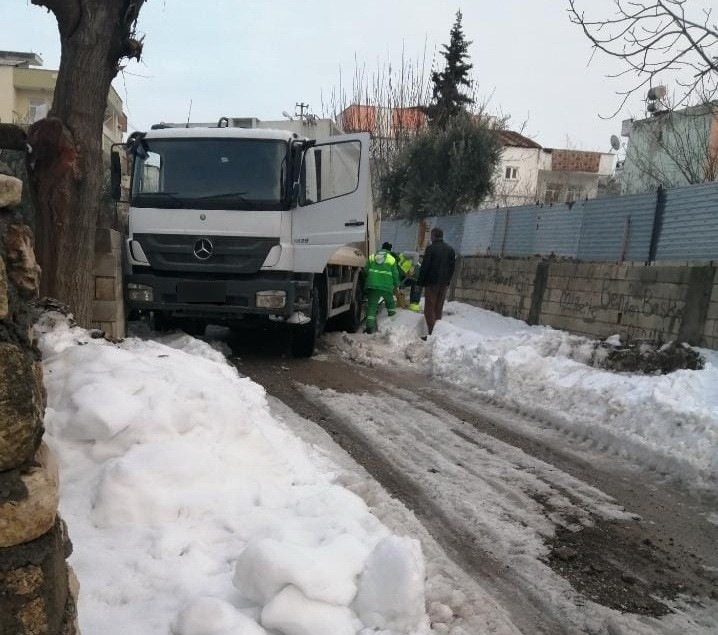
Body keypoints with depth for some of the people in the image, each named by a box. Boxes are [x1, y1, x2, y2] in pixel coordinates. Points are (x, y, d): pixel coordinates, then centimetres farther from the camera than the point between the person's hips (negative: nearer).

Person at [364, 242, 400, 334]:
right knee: (390, 301, 24)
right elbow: (395, 274, 6)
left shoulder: (371, 257, 10)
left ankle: (370, 325, -13)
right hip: (387, 286, -1)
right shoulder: (391, 259, 3)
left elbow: (366, 271, 11)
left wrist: (366, 282, 25)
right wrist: (396, 285, 21)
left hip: (372, 286, 1)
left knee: (371, 305, -1)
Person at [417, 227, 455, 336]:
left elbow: (424, 267, -10)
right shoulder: (450, 249, 8)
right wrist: (447, 281, 16)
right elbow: (452, 267, 11)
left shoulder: (431, 248, -10)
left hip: (432, 283, -6)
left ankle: (432, 333, -8)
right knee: (439, 308, 12)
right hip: (444, 284, 6)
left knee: (429, 308, -2)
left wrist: (421, 282, -4)